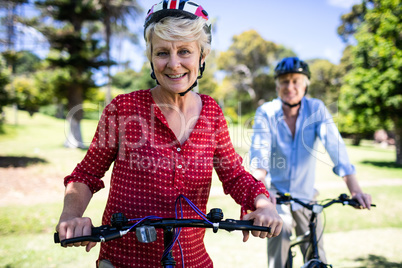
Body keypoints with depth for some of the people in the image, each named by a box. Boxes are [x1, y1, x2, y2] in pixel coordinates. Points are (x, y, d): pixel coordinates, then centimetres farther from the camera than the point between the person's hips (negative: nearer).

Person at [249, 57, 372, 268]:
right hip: (276, 193, -2)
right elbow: (259, 150, -25)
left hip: (306, 195, 2)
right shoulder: (266, 112, -12)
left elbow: (334, 146, -20)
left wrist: (355, 189, -31)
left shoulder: (316, 108, -9)